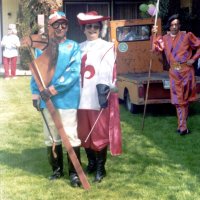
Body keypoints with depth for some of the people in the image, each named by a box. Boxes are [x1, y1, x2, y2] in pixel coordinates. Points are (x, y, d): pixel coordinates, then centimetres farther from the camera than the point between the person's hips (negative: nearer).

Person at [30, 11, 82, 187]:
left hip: (67, 100, -4)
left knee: (71, 137, -1)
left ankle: (74, 172, 11)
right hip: (47, 100, 4)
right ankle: (57, 169, 28)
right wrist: (36, 93, -1)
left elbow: (74, 72, -13)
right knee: (51, 138, 13)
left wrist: (53, 89, -18)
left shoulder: (74, 47, -2)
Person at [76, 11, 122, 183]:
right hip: (82, 97, 5)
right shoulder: (79, 48, 13)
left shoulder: (107, 47, 0)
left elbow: (106, 71, -11)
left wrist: (103, 91, -22)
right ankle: (91, 163, 28)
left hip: (99, 97, -4)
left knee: (100, 133, 1)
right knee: (84, 133, 11)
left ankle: (100, 167, 13)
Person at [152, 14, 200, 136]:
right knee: (179, 99, 0)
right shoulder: (164, 39, 8)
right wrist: (154, 35, -11)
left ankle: (182, 126, 17)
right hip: (174, 72, 2)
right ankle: (183, 127, 2)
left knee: (185, 98, 6)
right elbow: (155, 48, -2)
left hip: (186, 70, -2)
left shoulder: (187, 36, 0)